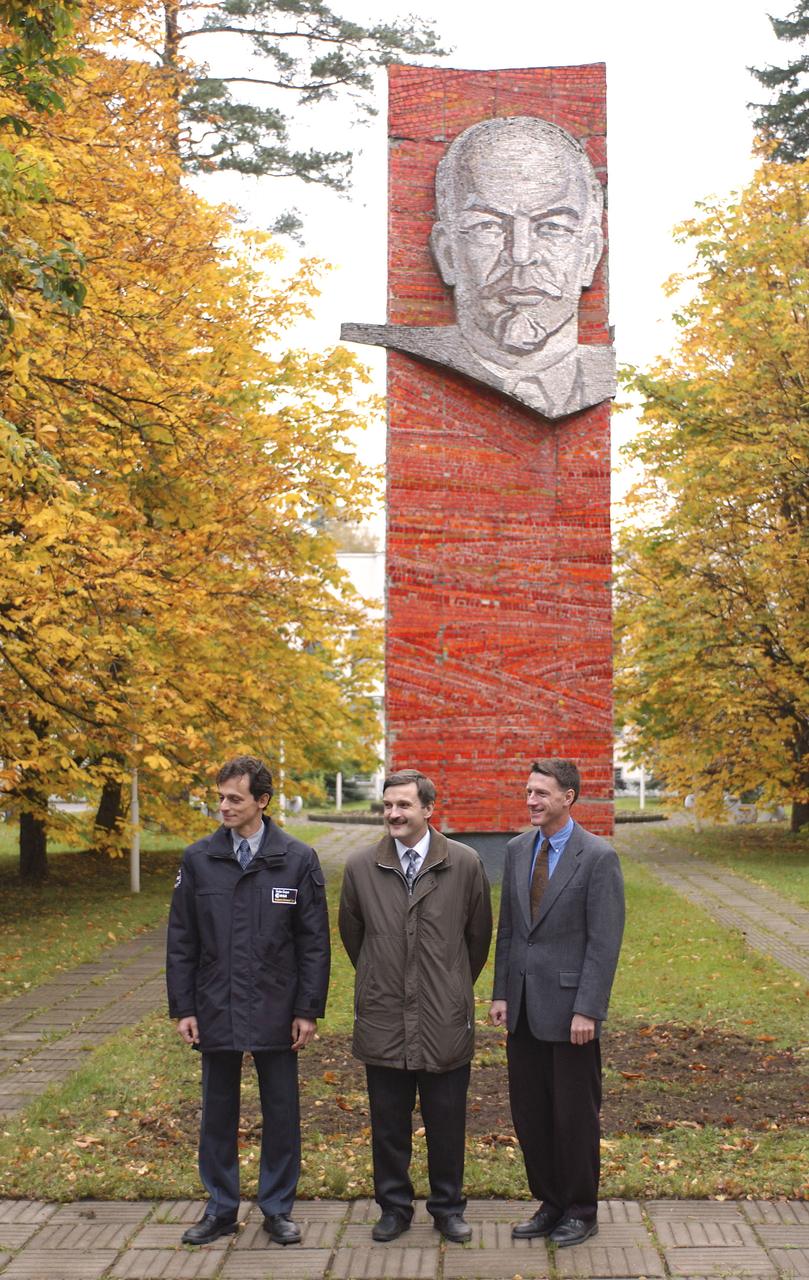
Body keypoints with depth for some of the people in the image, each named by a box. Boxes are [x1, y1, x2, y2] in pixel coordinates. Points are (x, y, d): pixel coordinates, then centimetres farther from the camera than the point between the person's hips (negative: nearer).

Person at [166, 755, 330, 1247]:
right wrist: (183, 1008, 0)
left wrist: (309, 1009, -5)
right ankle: (222, 1209, 26)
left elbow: (314, 943, -2)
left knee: (281, 1114, 8)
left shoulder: (298, 860, -4)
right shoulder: (199, 859, 0)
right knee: (218, 1113, 12)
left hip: (275, 1014, -1)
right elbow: (181, 942, 4)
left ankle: (278, 1209, 23)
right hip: (216, 1011, 2)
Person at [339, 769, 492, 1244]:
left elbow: (479, 935, 8)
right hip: (383, 1021, 1)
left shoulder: (465, 863, -5)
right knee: (389, 1124, 10)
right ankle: (394, 1206, 26)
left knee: (447, 1124, 8)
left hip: (446, 1020, -1)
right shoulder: (360, 867, -1)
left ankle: (449, 1208, 25)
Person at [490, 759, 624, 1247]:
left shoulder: (599, 857, -11)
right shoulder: (518, 849, 7)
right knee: (529, 1113, 12)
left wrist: (587, 1010, -16)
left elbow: (605, 942, -13)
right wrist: (501, 993, 8)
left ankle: (581, 1211, 23)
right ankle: (550, 1203, 28)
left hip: (569, 1008, -6)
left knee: (574, 1115, 6)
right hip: (524, 1007, 6)